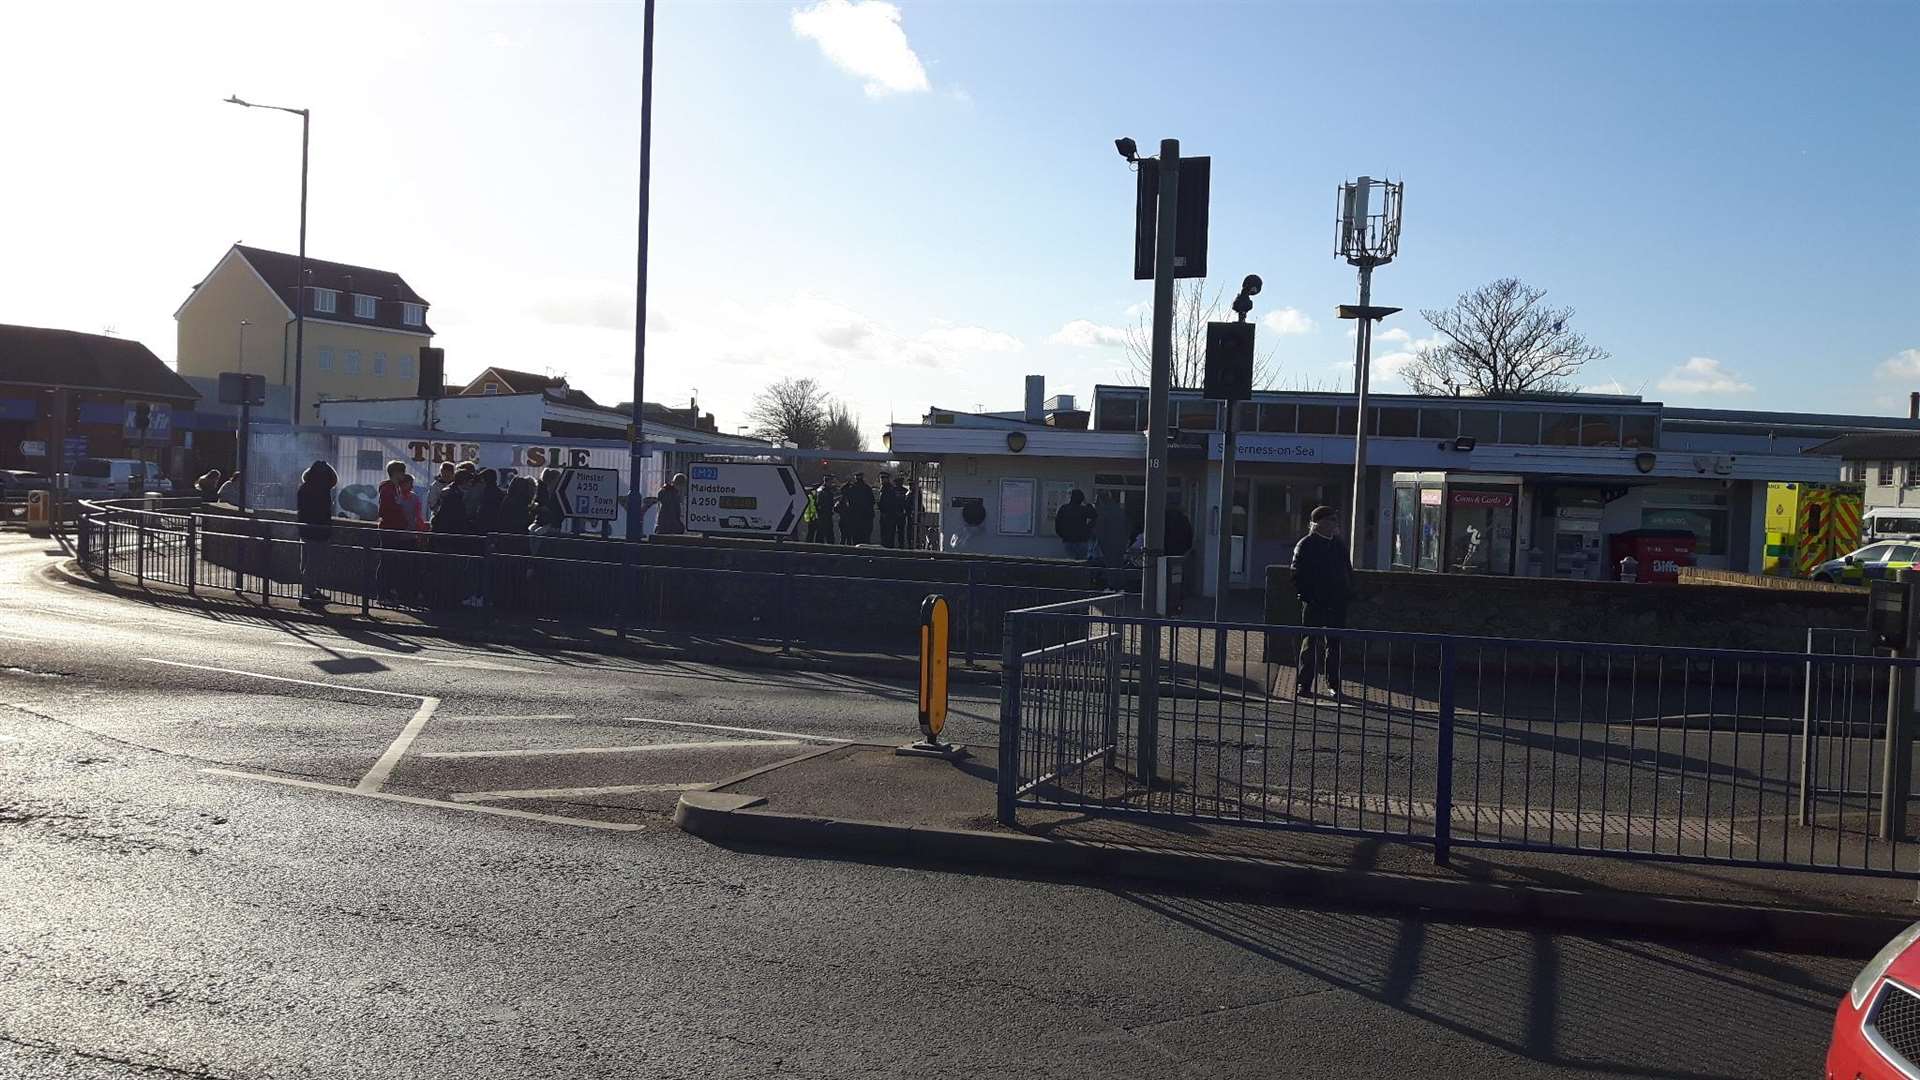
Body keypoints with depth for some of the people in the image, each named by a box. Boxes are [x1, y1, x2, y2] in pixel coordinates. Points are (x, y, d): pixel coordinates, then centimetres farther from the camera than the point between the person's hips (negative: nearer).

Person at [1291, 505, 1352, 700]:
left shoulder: (1339, 545, 13)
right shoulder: (1305, 545, -4)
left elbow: (1348, 572, 20)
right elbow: (1297, 574, -6)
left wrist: (1347, 593, 9)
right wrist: (1305, 596, -13)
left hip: (1337, 604, 5)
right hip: (1314, 604, -5)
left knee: (1334, 644, 10)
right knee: (1310, 643, -2)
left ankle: (1334, 684, 18)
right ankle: (1303, 685, 4)